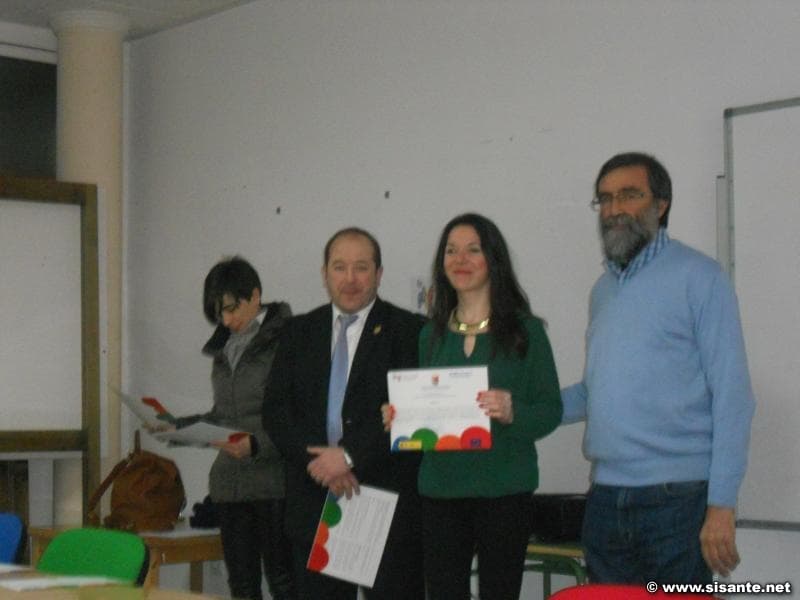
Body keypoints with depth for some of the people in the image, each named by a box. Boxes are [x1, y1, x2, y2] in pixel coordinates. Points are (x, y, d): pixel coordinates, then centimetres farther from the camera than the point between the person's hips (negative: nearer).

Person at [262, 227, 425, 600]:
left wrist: (351, 456, -16)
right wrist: (316, 458, -10)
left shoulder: (408, 331, -1)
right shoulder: (299, 332, 12)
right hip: (314, 505, 4)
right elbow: (275, 410, 5)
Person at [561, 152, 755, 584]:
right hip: (605, 500, 6)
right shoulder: (603, 289, 16)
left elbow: (732, 397, -9)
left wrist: (722, 504, -15)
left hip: (676, 499, -6)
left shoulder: (697, 277, -4)